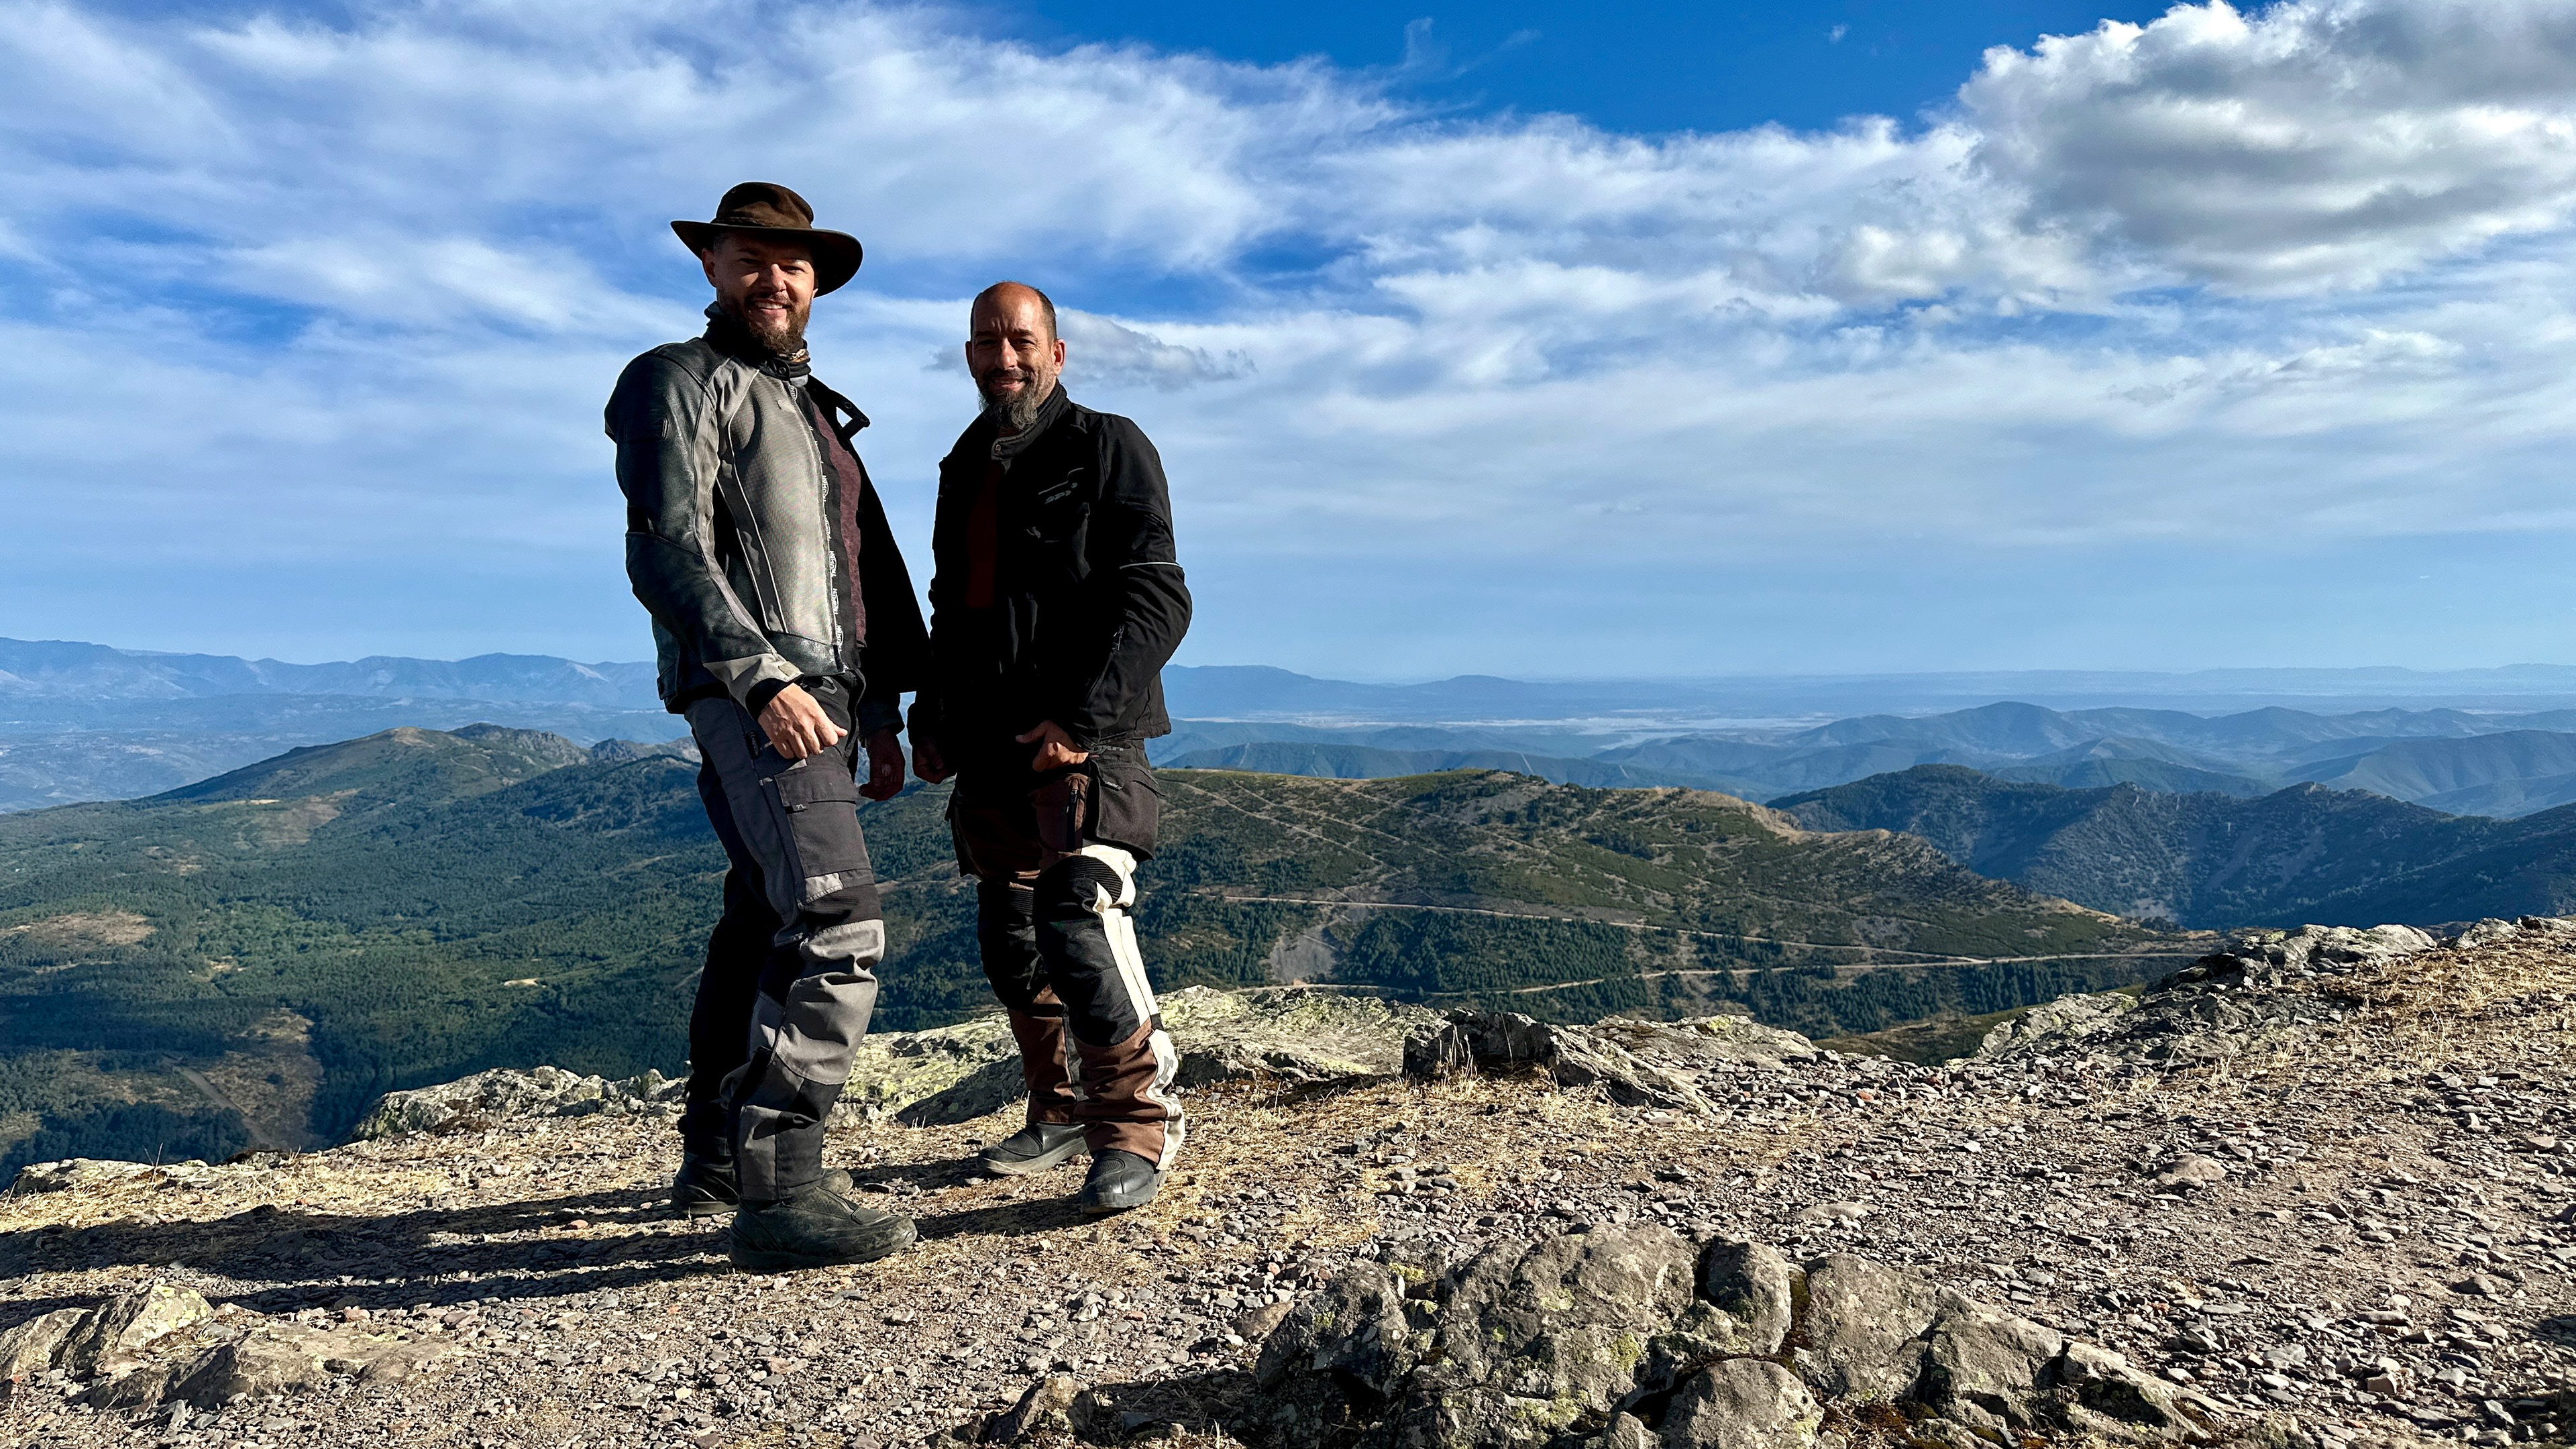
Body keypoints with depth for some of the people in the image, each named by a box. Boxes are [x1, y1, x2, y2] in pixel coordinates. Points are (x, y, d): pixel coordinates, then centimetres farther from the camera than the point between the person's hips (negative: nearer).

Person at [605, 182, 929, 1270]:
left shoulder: (818, 409, 25)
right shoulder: (681, 382, 0)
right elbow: (668, 550, -14)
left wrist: (881, 714, 20)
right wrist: (763, 678, -26)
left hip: (823, 698, 9)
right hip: (749, 697, -9)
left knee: (763, 926, 13)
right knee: (837, 926, -21)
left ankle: (713, 1159, 24)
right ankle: (780, 1191, -18)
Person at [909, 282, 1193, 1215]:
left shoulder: (1107, 448, -2)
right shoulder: (963, 469, 20)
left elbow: (1157, 602, -11)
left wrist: (1082, 717, -20)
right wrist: (929, 719, 17)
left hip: (1085, 745, -7)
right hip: (990, 753, 7)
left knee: (1078, 922, -21)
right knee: (1010, 943, 10)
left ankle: (1136, 1127, -8)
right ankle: (1065, 1111, 26)